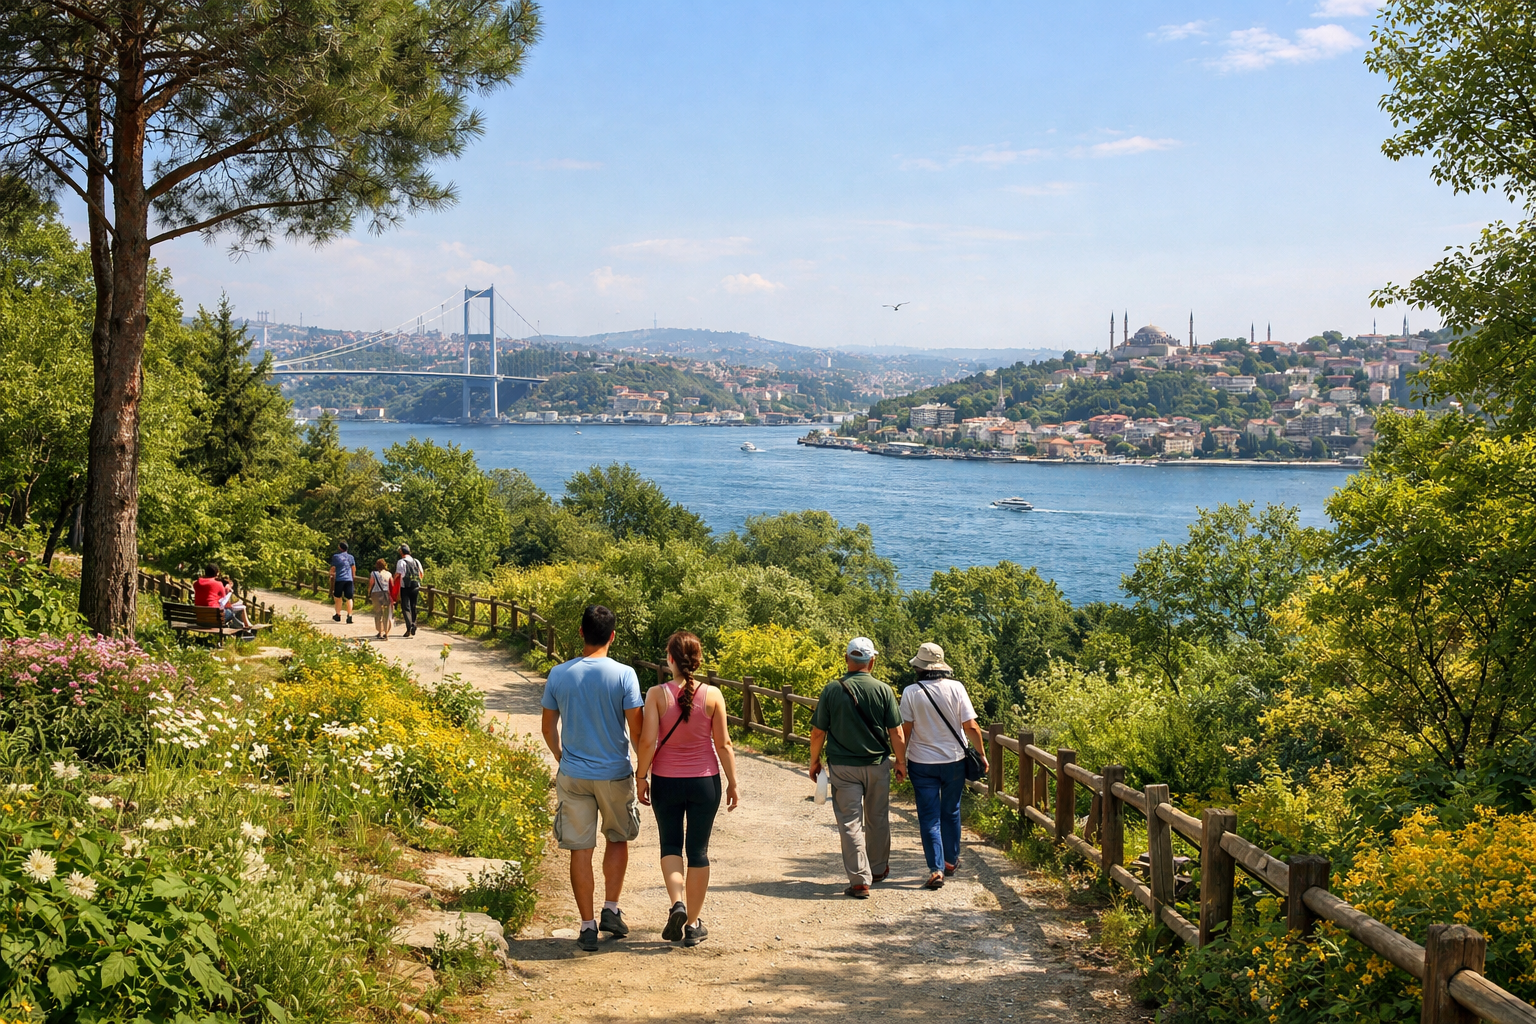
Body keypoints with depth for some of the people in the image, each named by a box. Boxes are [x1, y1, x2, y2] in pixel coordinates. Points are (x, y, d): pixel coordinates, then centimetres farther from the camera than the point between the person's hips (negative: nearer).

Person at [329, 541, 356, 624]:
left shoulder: (336, 557, -3)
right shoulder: (350, 557, 7)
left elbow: (333, 568, -1)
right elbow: (354, 568, 16)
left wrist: (331, 574, 20)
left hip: (339, 579, -2)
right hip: (349, 579, 2)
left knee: (338, 597, 14)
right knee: (349, 598, 2)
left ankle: (338, 615, 20)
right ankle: (349, 616, -7)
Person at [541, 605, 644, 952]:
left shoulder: (559, 675, -4)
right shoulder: (624, 675, -12)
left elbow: (549, 727, 6)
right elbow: (637, 728, -10)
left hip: (573, 775, 1)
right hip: (615, 774, -1)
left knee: (580, 850, 7)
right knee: (618, 838, 22)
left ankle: (588, 927, 10)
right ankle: (611, 910, 20)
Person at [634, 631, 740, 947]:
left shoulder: (657, 694, -11)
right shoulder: (712, 695, -8)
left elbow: (647, 741, -13)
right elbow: (723, 744, -4)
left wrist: (641, 777, 0)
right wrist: (732, 783, 6)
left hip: (666, 781, -1)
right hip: (704, 781, 1)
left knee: (670, 844, 18)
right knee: (698, 851, 10)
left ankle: (677, 902, -5)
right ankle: (693, 925, 16)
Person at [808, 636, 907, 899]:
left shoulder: (832, 690, -8)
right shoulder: (883, 690, -7)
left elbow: (818, 732, -4)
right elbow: (897, 733, -5)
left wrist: (814, 761, 11)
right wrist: (901, 762, 9)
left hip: (843, 767, -1)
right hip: (877, 765, 1)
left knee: (850, 822, 1)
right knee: (878, 819, 18)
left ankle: (860, 880, -4)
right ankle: (878, 869, 34)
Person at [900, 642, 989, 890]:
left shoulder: (911, 692, -11)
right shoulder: (956, 688, -8)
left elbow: (905, 730, -9)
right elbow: (971, 727, -9)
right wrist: (982, 754, 5)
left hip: (922, 763, -2)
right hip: (954, 760, 2)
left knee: (929, 817, 2)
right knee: (951, 812, 19)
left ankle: (936, 869, -7)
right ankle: (951, 861, 31)